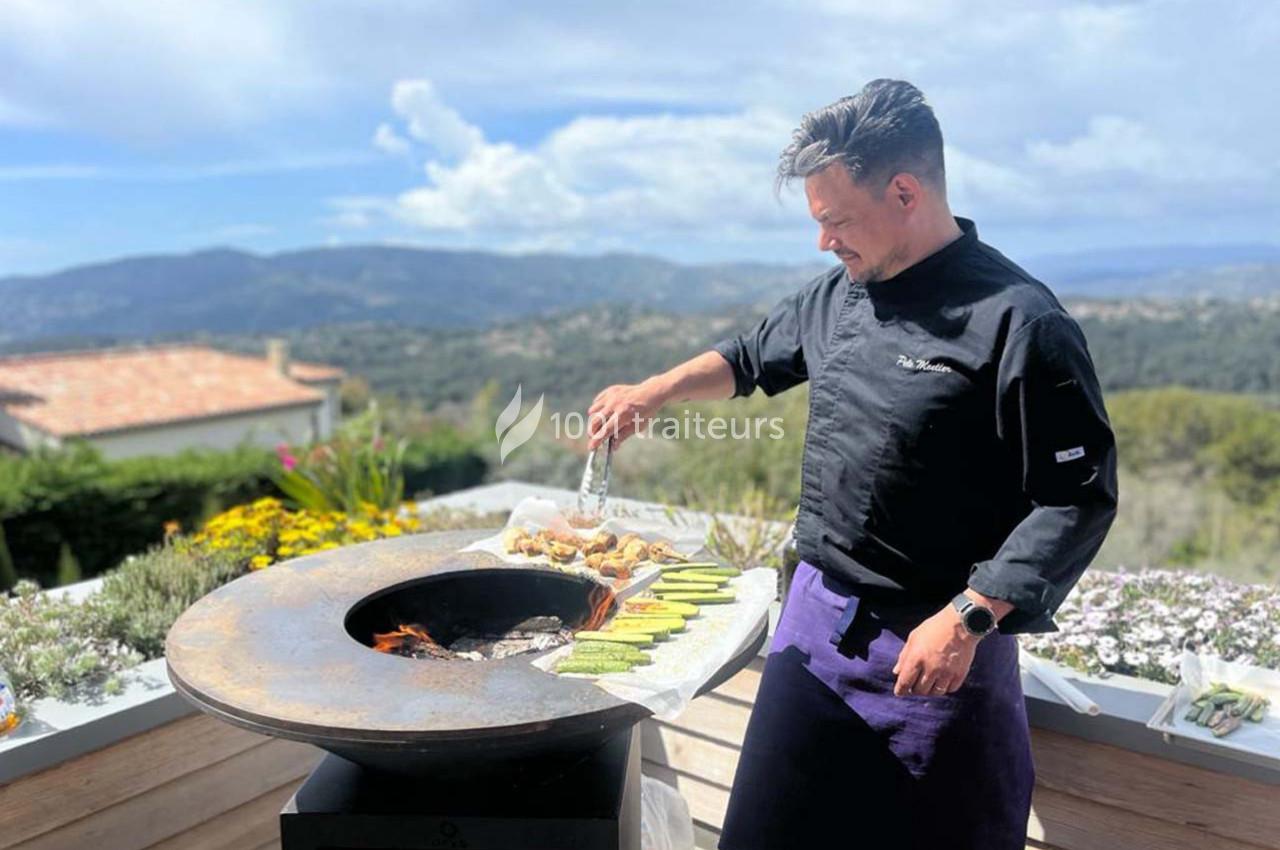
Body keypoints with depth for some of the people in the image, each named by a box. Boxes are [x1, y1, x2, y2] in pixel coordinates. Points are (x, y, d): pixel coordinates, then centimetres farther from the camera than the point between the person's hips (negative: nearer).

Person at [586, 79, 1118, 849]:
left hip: (936, 646, -6)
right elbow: (756, 356, 22)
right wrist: (653, 393, 12)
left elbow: (1078, 500, -15)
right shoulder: (840, 293, 4)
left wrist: (969, 619, -20)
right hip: (816, 619, 6)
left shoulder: (1018, 323, -17)